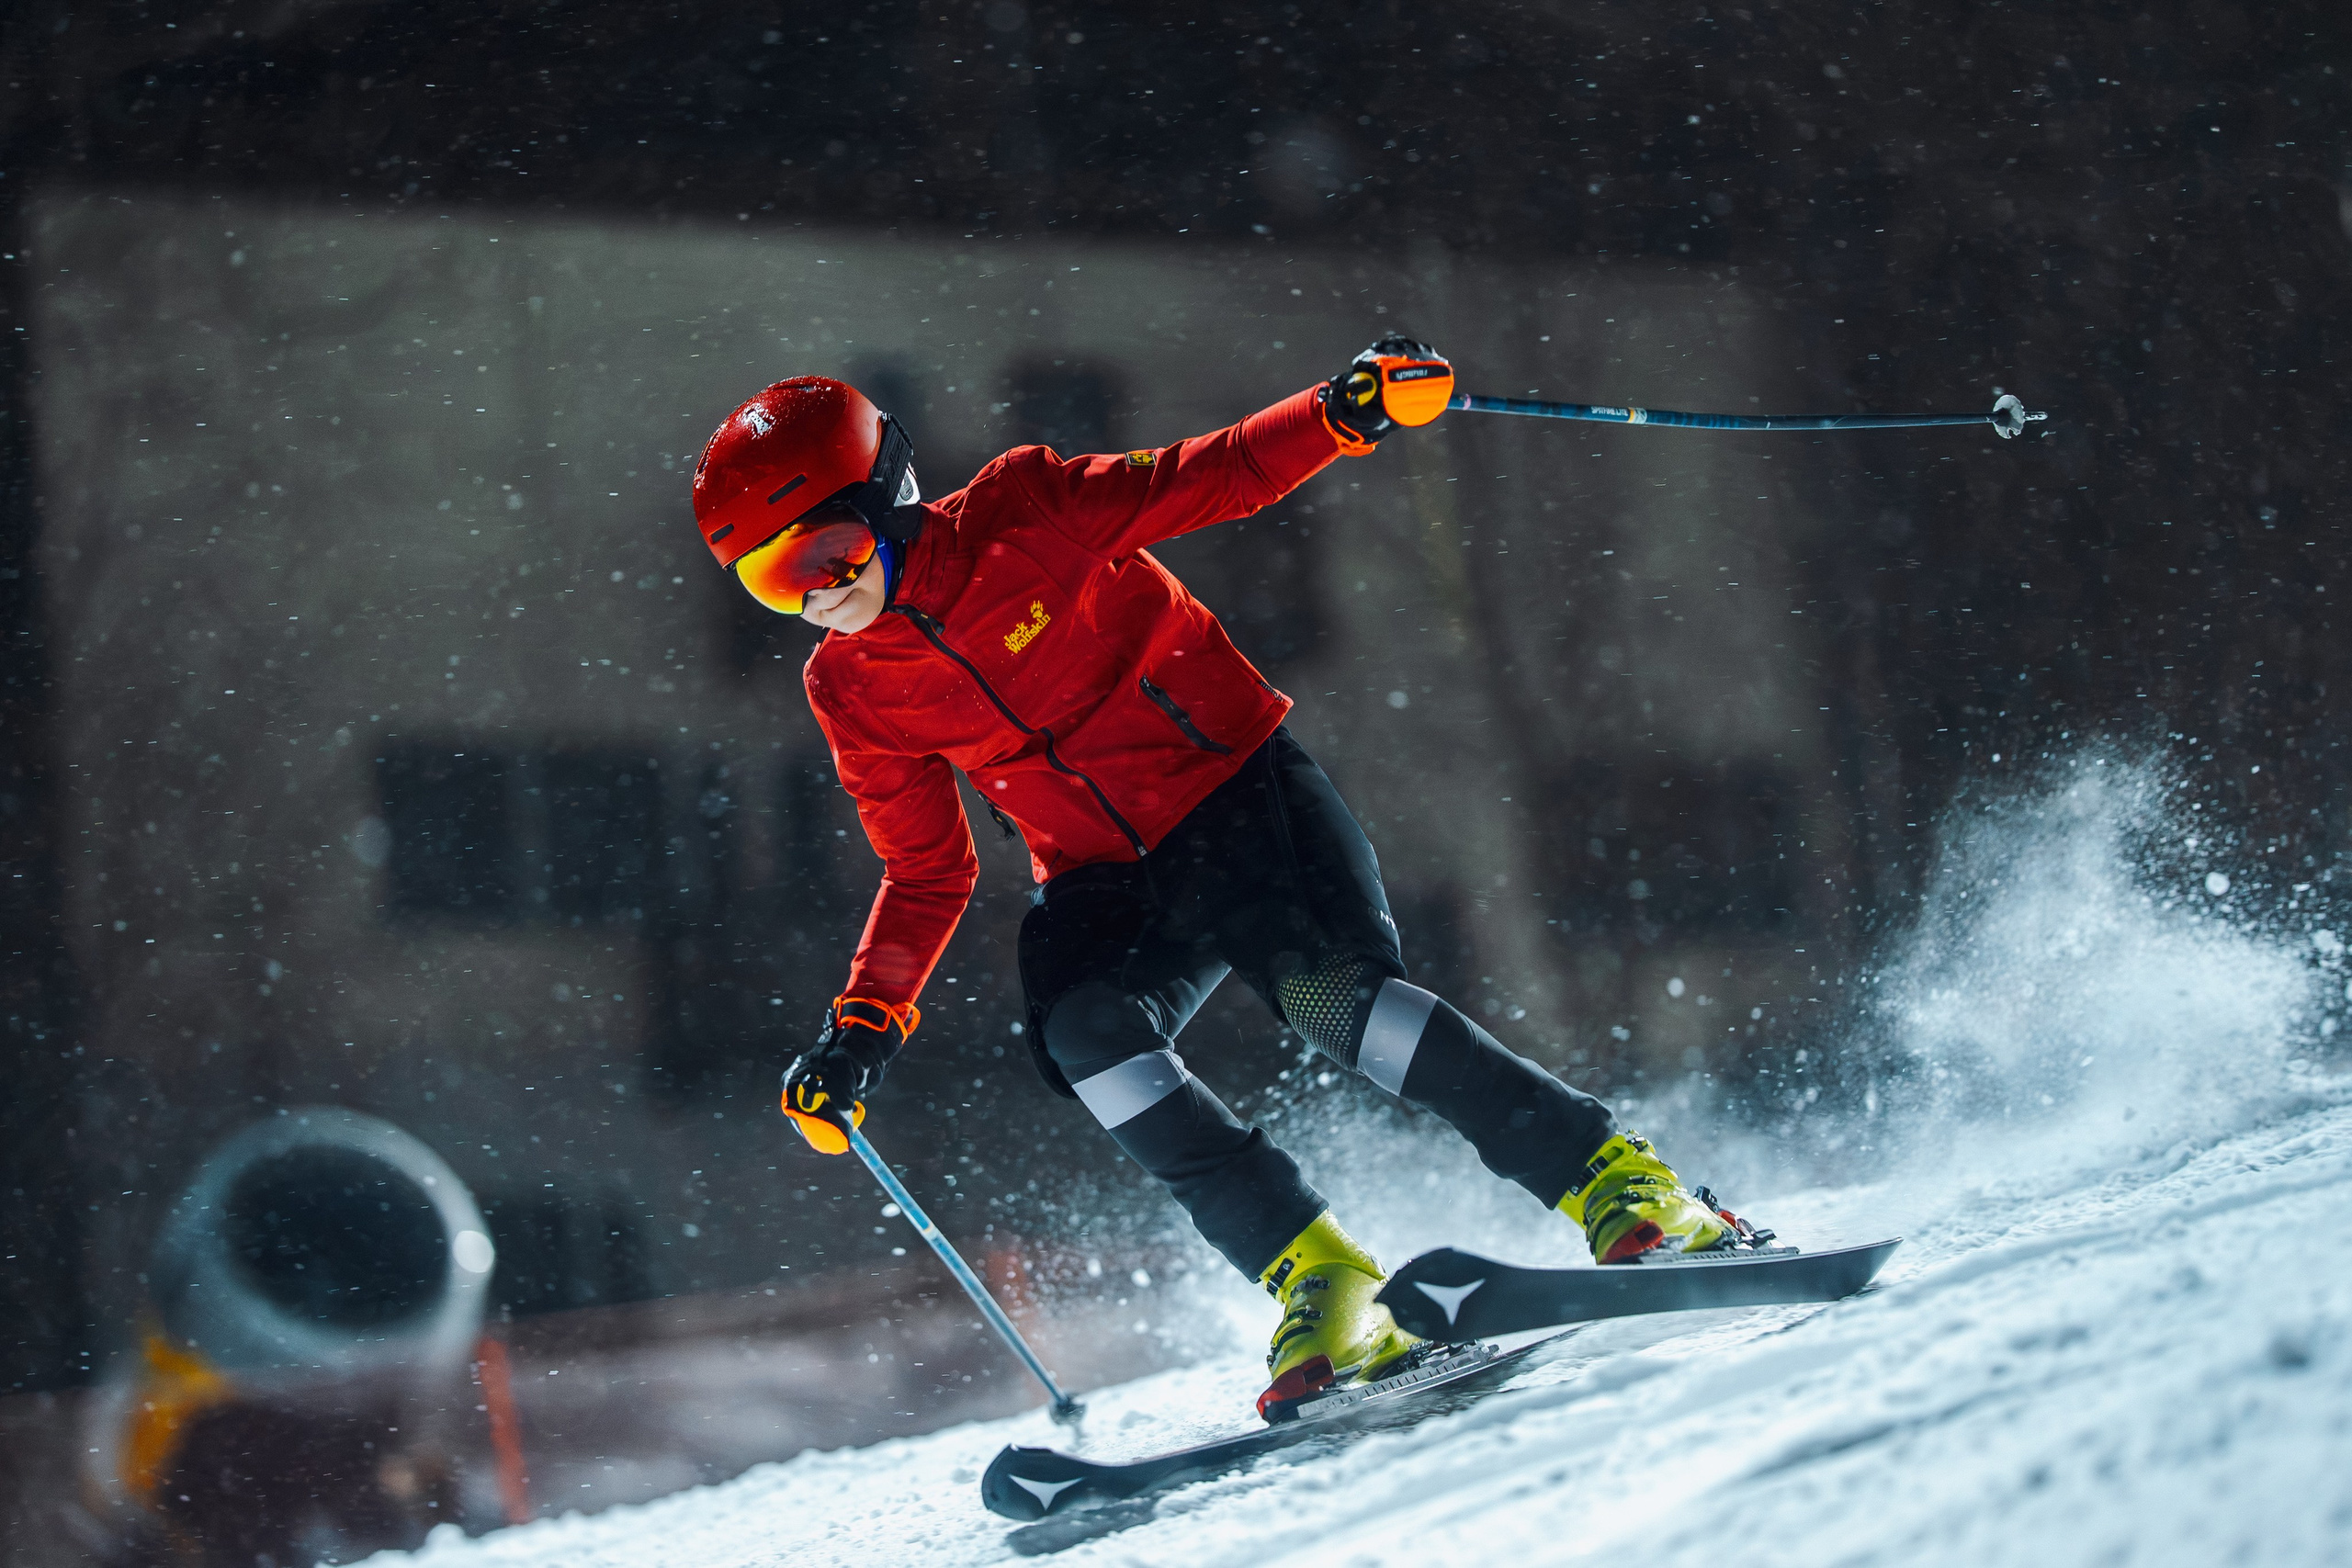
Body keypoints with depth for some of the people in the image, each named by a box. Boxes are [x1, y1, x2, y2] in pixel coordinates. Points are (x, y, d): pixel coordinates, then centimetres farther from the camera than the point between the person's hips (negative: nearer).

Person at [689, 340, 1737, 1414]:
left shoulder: (1019, 515, -11)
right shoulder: (851, 694, 2)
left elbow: (1219, 478, -9)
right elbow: (926, 877, 11)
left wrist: (1345, 415, -25)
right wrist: (863, 1026, 0)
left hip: (1237, 792, -4)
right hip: (1105, 885, 4)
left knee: (1328, 992, -30)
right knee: (1081, 1032, -28)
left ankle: (1617, 1183, -24)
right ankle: (1318, 1282, -27)